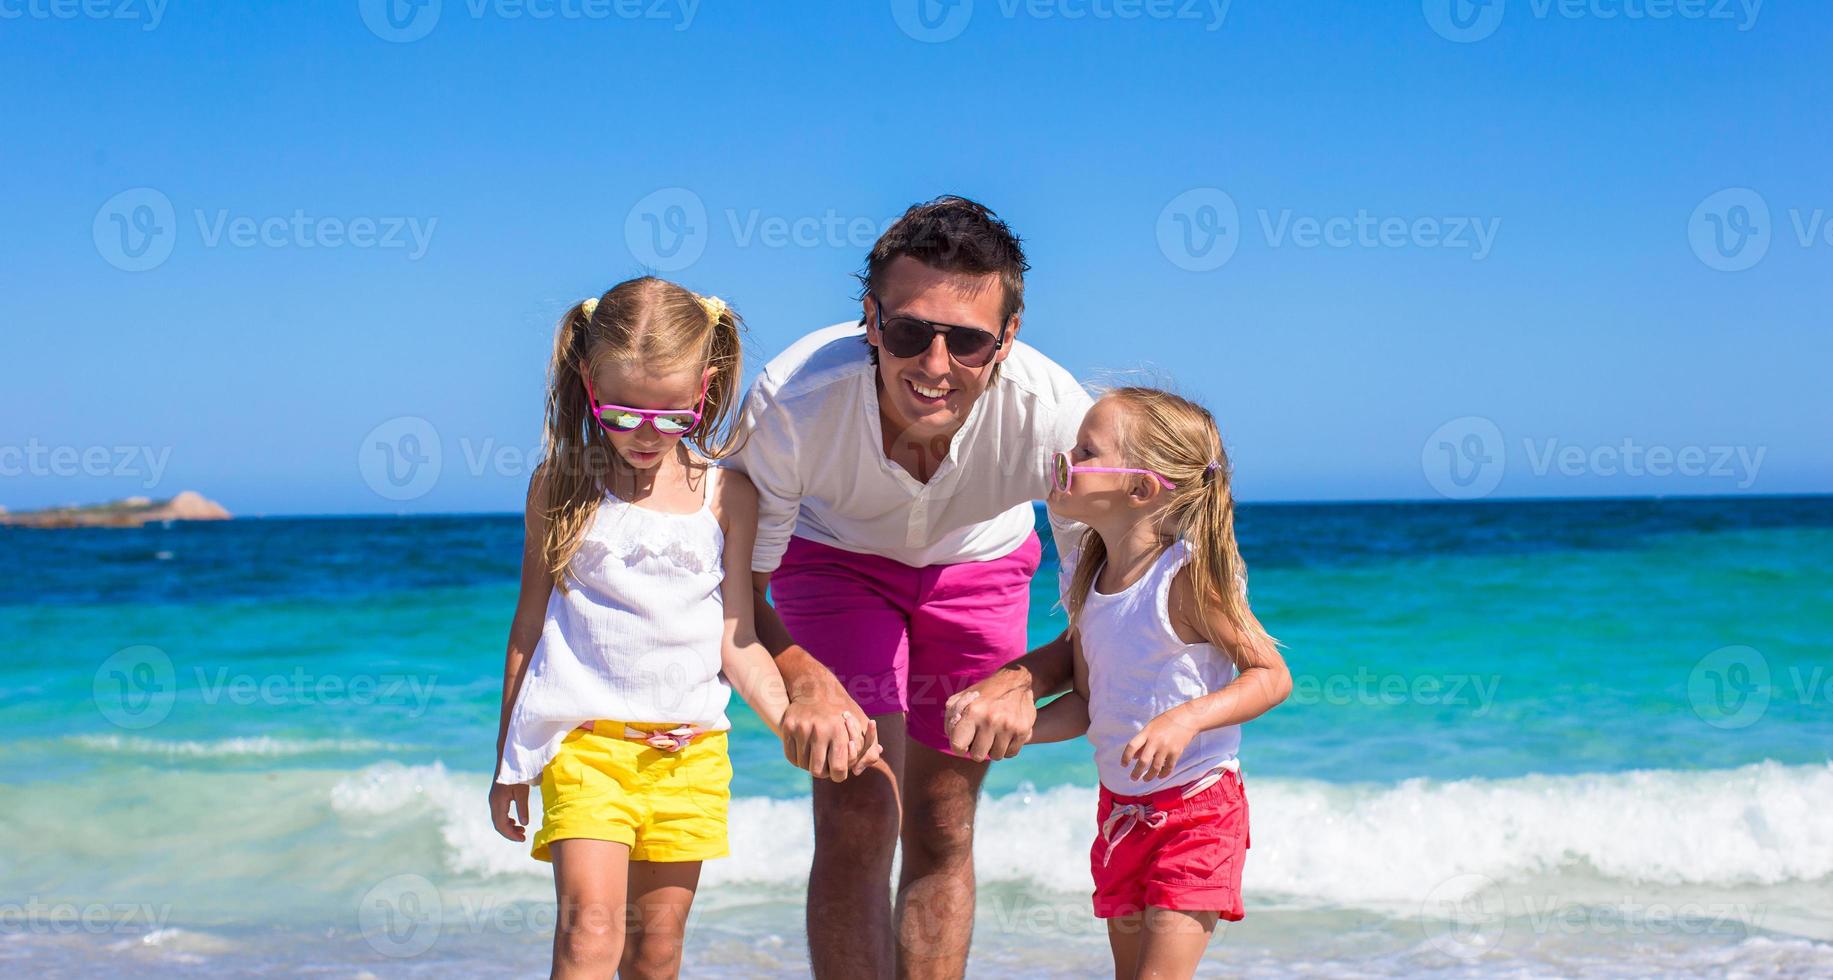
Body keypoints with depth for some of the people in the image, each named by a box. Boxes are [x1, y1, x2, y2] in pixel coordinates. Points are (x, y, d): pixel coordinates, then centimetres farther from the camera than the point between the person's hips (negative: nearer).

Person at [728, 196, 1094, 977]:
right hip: (836, 555, -1)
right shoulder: (791, 401, -38)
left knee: (942, 832, 7)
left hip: (979, 563, 1)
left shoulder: (1054, 413, -37)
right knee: (859, 820, -15)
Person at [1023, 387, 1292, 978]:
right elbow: (1088, 703, 8)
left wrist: (1186, 719, -31)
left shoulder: (1187, 576, -19)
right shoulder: (1087, 577, 2)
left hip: (1196, 807, -7)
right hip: (1120, 810, 7)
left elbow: (1272, 675, -17)